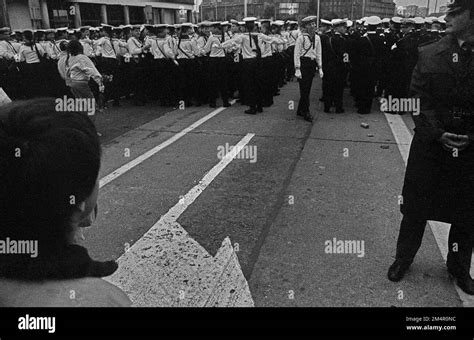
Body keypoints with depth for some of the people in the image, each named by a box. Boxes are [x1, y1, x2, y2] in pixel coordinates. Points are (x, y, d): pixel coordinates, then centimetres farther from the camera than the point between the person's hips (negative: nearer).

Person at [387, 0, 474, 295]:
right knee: (416, 207, 10)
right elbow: (419, 101, -4)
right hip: (430, 146, -1)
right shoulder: (429, 55, -4)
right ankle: (403, 258, 30)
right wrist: (438, 133, -14)